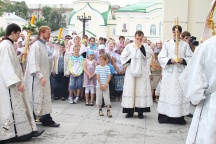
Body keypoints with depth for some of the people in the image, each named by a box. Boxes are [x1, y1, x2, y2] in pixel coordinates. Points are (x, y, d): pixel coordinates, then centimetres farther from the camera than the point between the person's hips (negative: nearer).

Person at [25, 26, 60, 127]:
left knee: (45, 99, 9)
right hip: (37, 78, -9)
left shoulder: (43, 45, 14)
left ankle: (46, 120, 15)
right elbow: (33, 62, -22)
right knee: (37, 99, -2)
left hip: (43, 77, 9)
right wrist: (40, 76, -28)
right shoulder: (36, 45, -14)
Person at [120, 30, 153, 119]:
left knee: (141, 89, 0)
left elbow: (147, 56, -11)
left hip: (142, 72, 0)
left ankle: (140, 111, 6)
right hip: (131, 71, 0)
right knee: (130, 89, 0)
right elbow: (123, 57, 3)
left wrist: (141, 47, -15)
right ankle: (130, 111, 6)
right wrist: (130, 59, -9)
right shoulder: (129, 46, 4)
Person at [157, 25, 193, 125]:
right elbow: (161, 58, 0)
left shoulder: (185, 45, 7)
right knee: (167, 93, 0)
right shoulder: (167, 44, 5)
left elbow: (190, 58, 5)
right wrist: (170, 60, -16)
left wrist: (183, 60, -14)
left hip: (181, 73, 1)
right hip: (169, 73, 0)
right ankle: (164, 116, 7)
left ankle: (180, 117, 7)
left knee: (180, 93, 1)